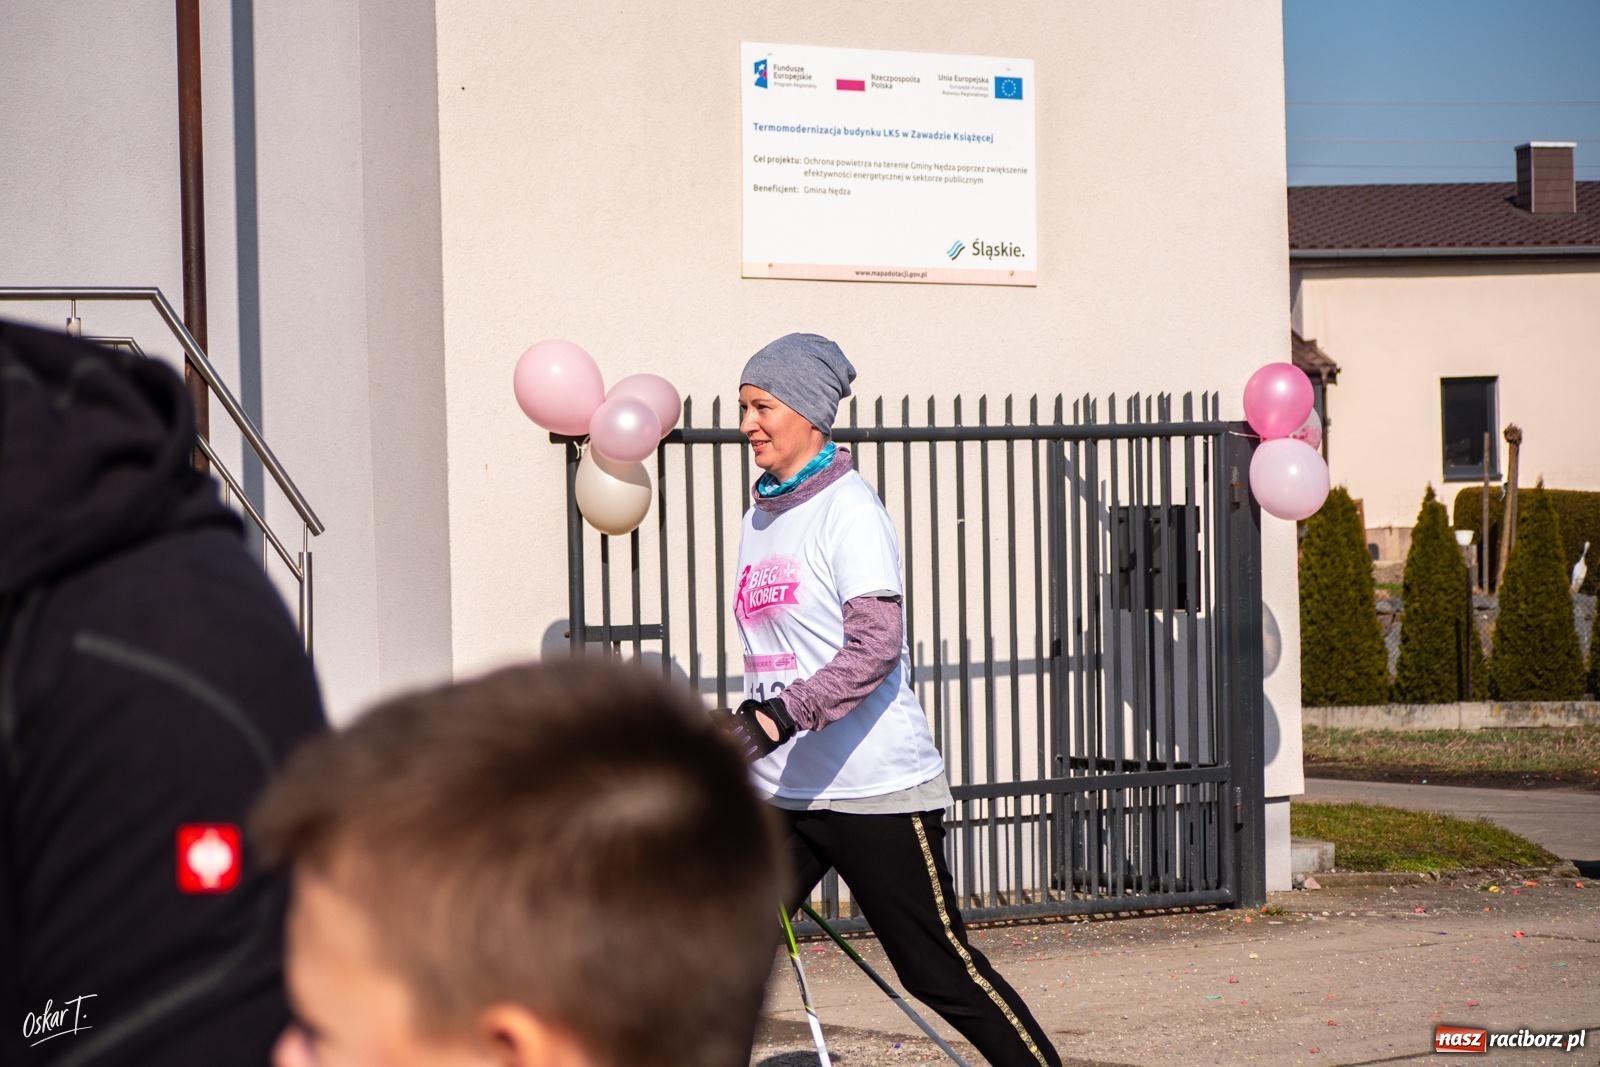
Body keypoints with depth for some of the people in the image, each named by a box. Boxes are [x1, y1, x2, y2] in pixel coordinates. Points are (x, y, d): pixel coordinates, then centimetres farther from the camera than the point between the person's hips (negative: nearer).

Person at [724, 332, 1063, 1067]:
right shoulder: (760, 517, 12)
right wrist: (742, 734, 22)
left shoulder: (848, 509, -11)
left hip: (874, 787, -7)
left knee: (940, 972, -1)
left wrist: (774, 719, -32)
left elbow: (875, 646, -22)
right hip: (779, 793, 7)